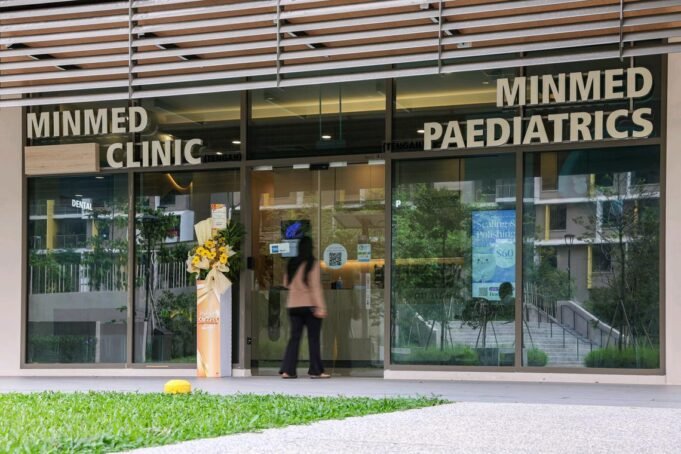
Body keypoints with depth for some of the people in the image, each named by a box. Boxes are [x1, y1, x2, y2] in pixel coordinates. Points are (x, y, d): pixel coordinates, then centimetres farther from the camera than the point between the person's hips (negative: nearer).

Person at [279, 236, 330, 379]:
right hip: (310, 306, -5)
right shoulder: (313, 264, -9)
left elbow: (286, 284, 14)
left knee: (294, 337, 7)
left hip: (293, 305, 5)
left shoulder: (291, 264, 5)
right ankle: (316, 371, 6)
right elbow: (316, 287, -14)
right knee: (313, 338, 4)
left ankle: (287, 370, -1)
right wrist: (321, 307, -15)